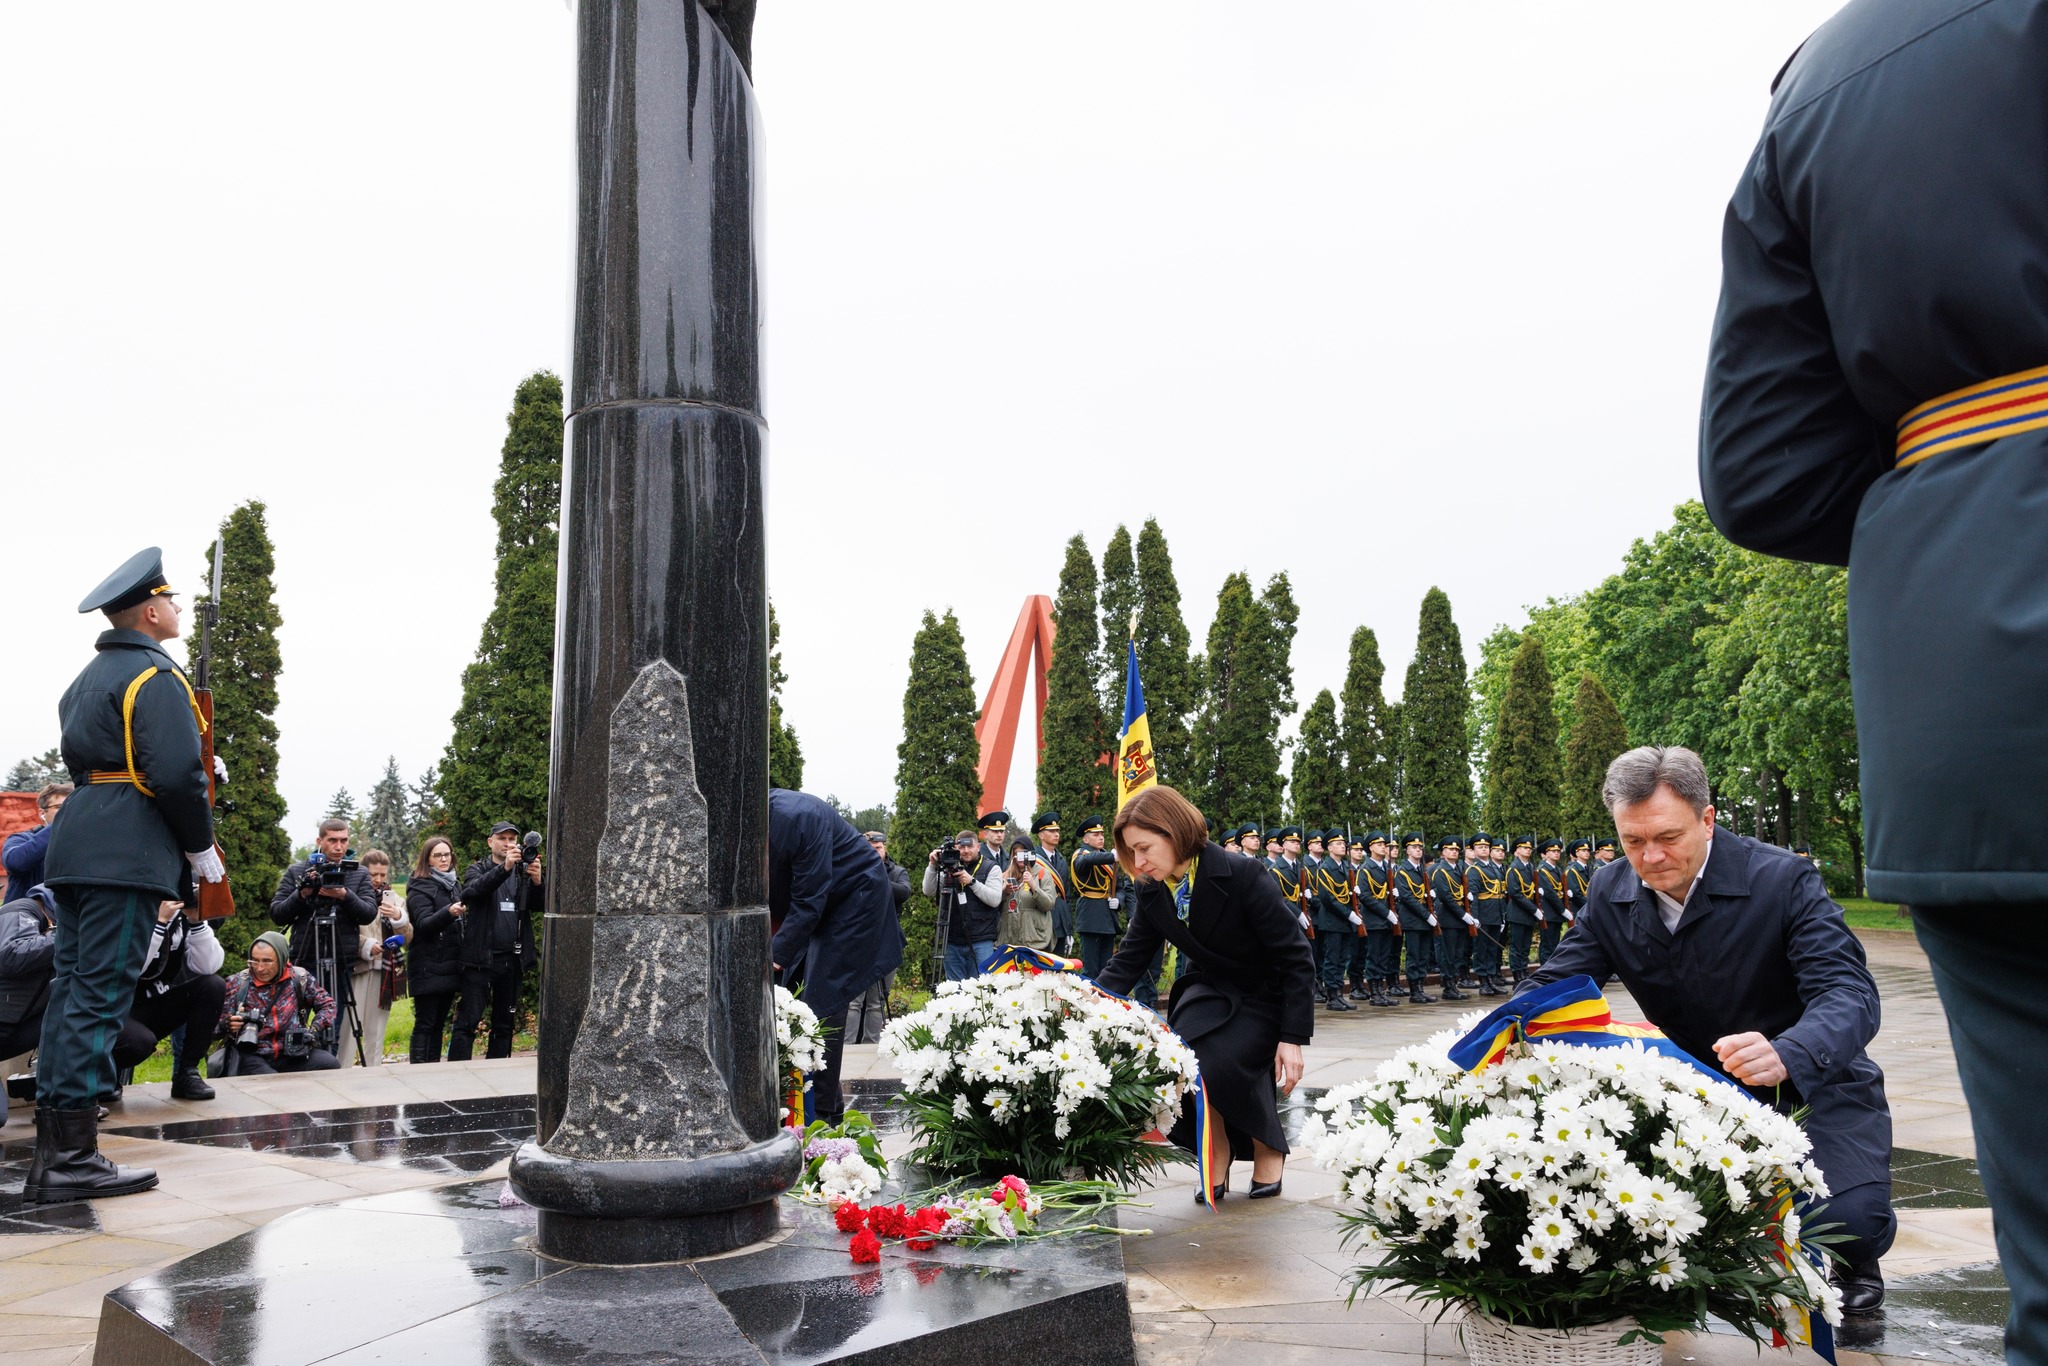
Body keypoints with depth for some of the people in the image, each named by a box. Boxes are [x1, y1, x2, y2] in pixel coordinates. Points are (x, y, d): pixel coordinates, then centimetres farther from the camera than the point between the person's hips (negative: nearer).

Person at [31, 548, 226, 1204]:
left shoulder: (89, 677, 20)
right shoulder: (157, 676, -10)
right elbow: (177, 774, -18)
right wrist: (201, 847, -5)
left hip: (76, 847, 9)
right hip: (128, 853, -9)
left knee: (71, 989, 10)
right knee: (100, 995, -8)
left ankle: (51, 1154, 15)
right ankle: (72, 1158, -7)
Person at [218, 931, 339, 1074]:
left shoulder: (300, 978, 6)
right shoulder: (237, 983, 4)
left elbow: (327, 1004, 15)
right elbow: (218, 1022, 7)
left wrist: (314, 1030, -2)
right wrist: (228, 1024, -16)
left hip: (293, 1053, 3)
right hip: (252, 1057, -2)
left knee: (330, 1064, -24)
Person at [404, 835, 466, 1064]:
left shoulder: (454, 886, 16)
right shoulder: (420, 888, -6)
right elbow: (424, 924, -21)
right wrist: (448, 913, -37)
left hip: (450, 966, 7)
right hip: (428, 968, -7)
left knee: (439, 1024, 10)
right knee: (425, 1024, -6)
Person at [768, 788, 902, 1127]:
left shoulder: (798, 817, -33)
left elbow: (809, 899, -30)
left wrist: (777, 954, -35)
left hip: (857, 896, -8)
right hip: (812, 903, 8)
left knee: (822, 1002, -12)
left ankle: (824, 1111, -7)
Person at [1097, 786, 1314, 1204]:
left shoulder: (1244, 877, -27)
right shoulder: (1152, 892, -9)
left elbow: (1297, 958, -22)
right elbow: (1127, 962, -6)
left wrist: (1293, 1038, -24)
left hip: (1266, 997, -4)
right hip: (1210, 989, 5)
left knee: (1222, 1064, -29)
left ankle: (1268, 1150, 2)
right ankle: (1216, 1153, 2)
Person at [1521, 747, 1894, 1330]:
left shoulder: (1784, 879, -20)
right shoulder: (1611, 893, -6)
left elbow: (1849, 992, -29)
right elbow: (1552, 984, -7)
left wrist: (1784, 1055, -51)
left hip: (1811, 1086, -4)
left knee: (1848, 1219, -29)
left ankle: (1852, 1264, 11)